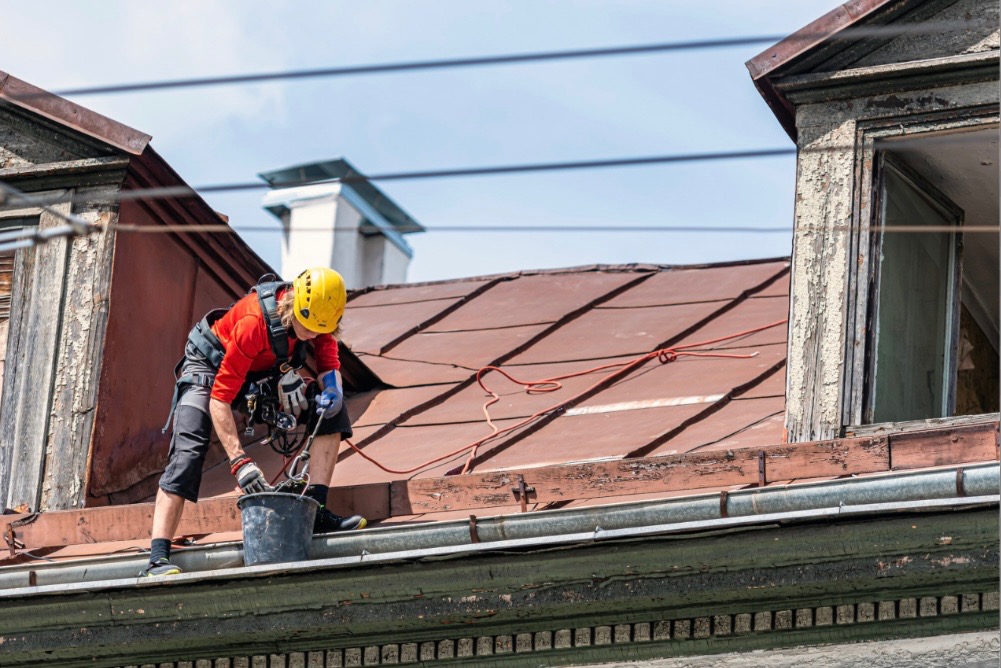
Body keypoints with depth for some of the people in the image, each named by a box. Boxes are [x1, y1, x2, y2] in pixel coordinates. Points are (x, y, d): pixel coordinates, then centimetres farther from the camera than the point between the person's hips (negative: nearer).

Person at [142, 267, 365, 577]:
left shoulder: (318, 314, -22)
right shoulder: (255, 322, -39)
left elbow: (329, 365, -7)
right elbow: (219, 398, -39)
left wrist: (332, 391, -33)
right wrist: (239, 461, -46)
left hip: (264, 373, 6)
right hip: (209, 366, -6)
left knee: (332, 411, -10)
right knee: (188, 452, -25)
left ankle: (314, 512, -12)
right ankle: (157, 559, -31)